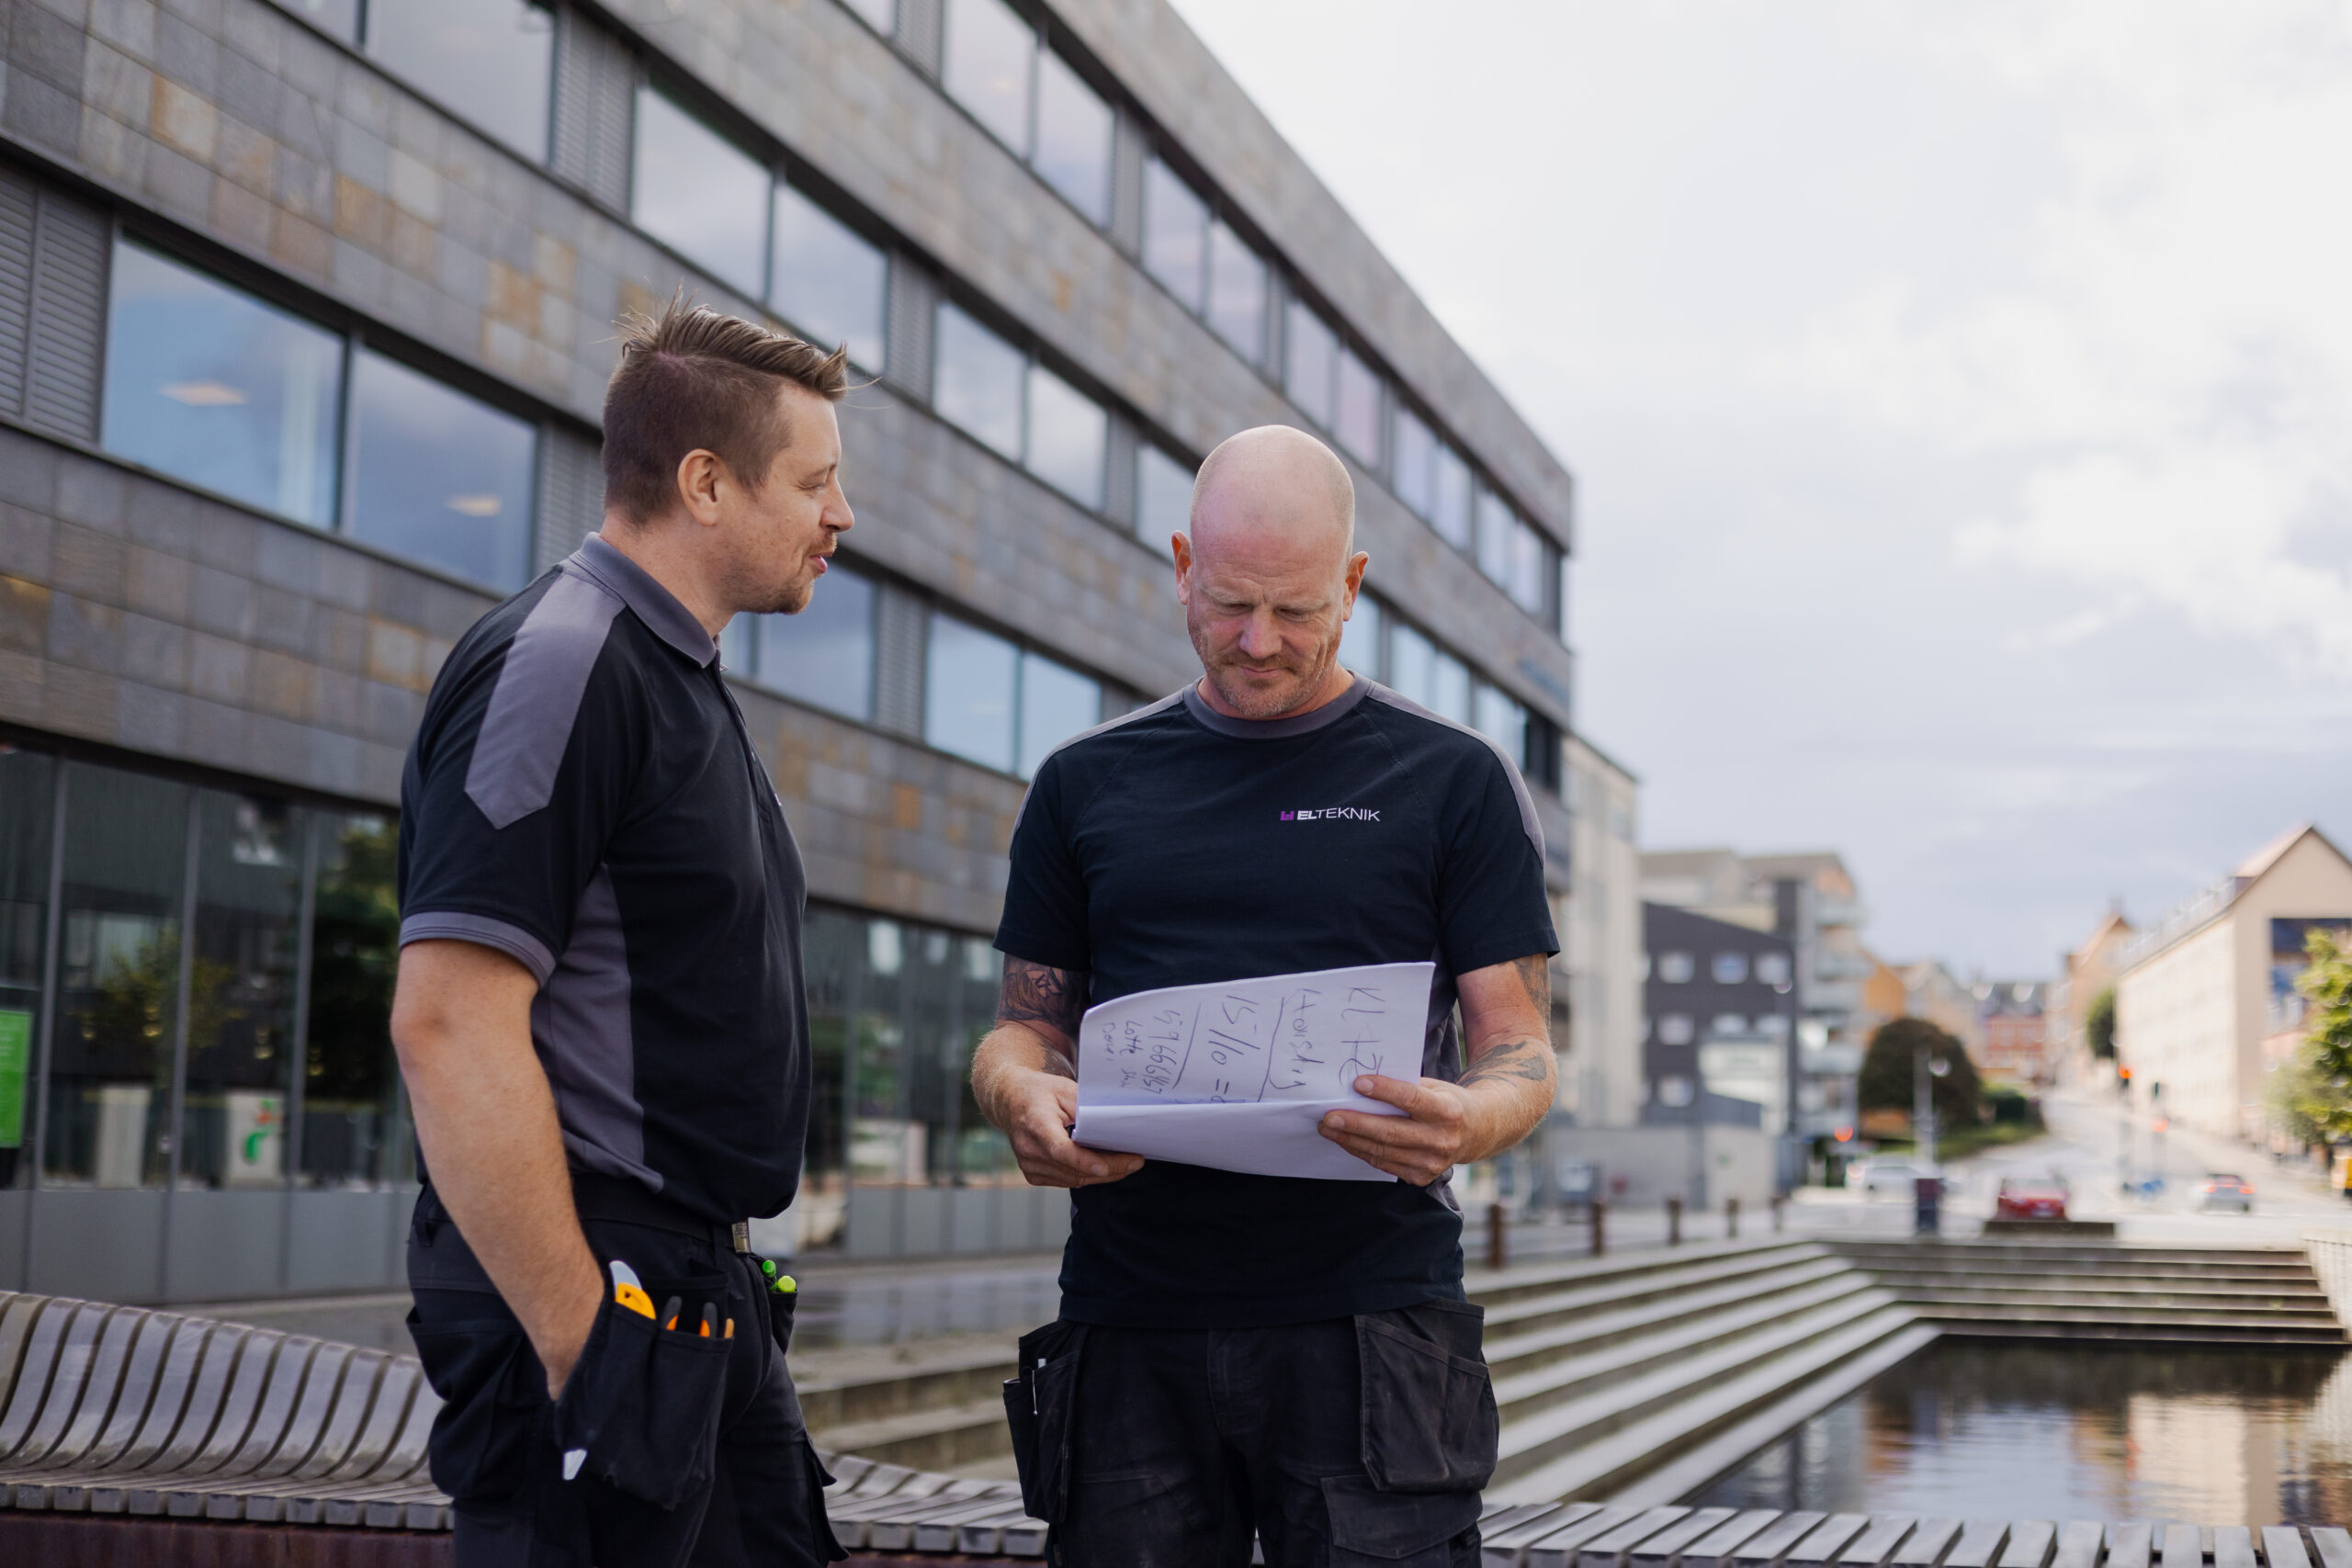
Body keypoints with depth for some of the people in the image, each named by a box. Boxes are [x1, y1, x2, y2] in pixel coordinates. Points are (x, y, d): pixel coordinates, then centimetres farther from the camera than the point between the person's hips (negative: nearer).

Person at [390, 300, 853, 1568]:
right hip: (604, 1307, -10)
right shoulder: (557, 665, -14)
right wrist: (579, 1341, -22)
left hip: (709, 1307, 10)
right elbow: (450, 1024, -22)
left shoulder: (680, 684, 17)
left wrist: (717, 1276, 19)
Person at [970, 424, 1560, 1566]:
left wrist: (1474, 1119, -19)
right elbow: (1026, 1024, 16)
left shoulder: (1452, 780, 8)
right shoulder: (1088, 786, 15)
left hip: (1367, 1330, -2)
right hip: (1130, 1332, 2)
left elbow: (1518, 1045, 5)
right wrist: (1021, 1094, -8)